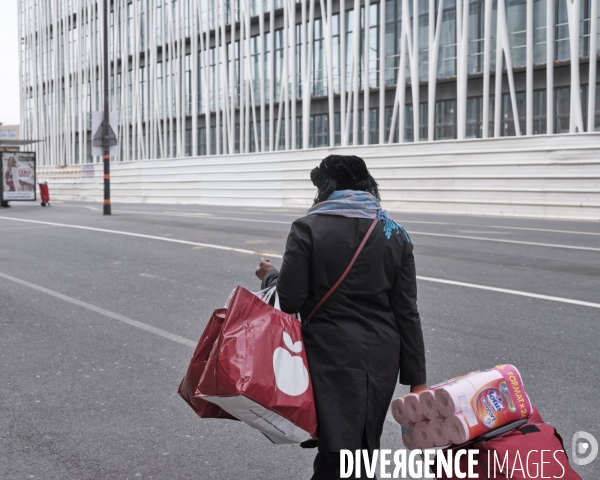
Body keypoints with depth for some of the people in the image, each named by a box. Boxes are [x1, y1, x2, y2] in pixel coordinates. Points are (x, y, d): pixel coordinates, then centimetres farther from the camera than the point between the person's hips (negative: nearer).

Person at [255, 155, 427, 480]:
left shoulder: (308, 228, -7)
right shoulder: (395, 233, 4)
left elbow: (290, 301, -11)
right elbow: (406, 313, 2)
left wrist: (269, 277, 11)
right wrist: (416, 378, 6)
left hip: (330, 355, -4)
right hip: (381, 356, 4)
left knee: (339, 448, 2)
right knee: (363, 445, 19)